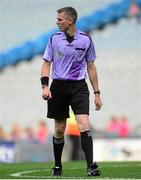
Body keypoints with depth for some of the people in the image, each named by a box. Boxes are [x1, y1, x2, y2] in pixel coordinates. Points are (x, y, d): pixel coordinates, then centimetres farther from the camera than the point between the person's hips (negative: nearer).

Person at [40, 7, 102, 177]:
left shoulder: (85, 40, 2)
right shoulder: (54, 39, 3)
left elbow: (91, 67, 9)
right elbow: (46, 64, 5)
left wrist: (97, 93, 8)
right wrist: (45, 86, -11)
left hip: (79, 86, -1)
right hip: (58, 86, 1)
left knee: (84, 125, -16)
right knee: (59, 129, 6)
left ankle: (91, 166, -21)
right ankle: (57, 166, 23)